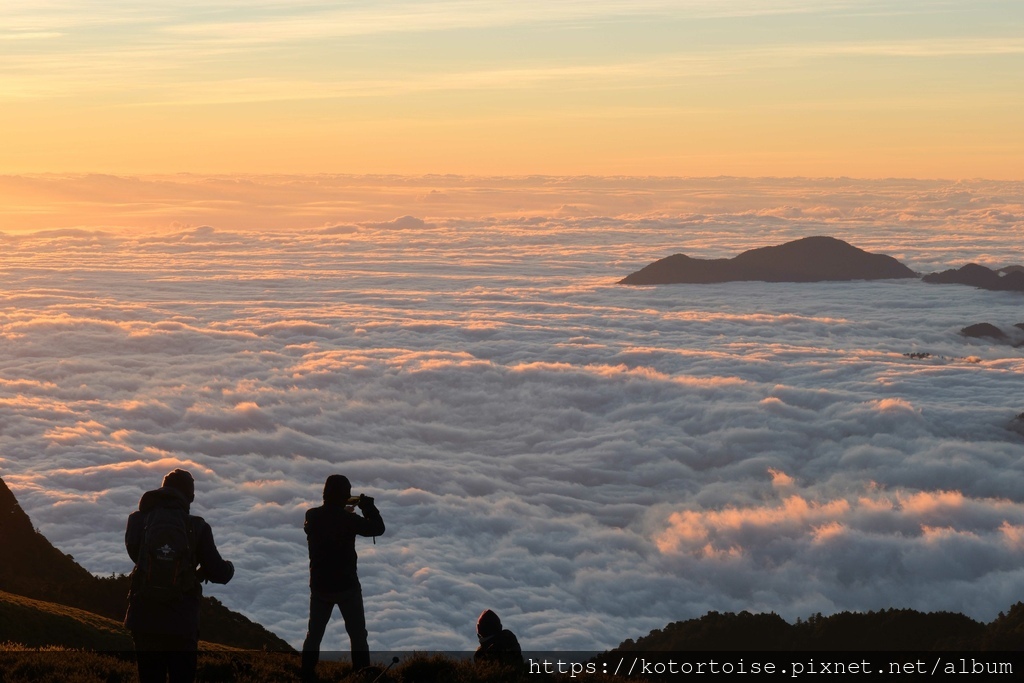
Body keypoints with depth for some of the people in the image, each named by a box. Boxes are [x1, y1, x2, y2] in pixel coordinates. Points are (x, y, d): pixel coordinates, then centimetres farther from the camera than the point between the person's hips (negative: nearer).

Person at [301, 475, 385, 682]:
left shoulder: (312, 516, -5)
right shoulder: (348, 519, -18)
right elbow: (378, 528, -7)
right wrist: (367, 505, 3)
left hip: (320, 586, 4)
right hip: (347, 586, -4)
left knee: (314, 634, 16)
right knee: (358, 636, 10)